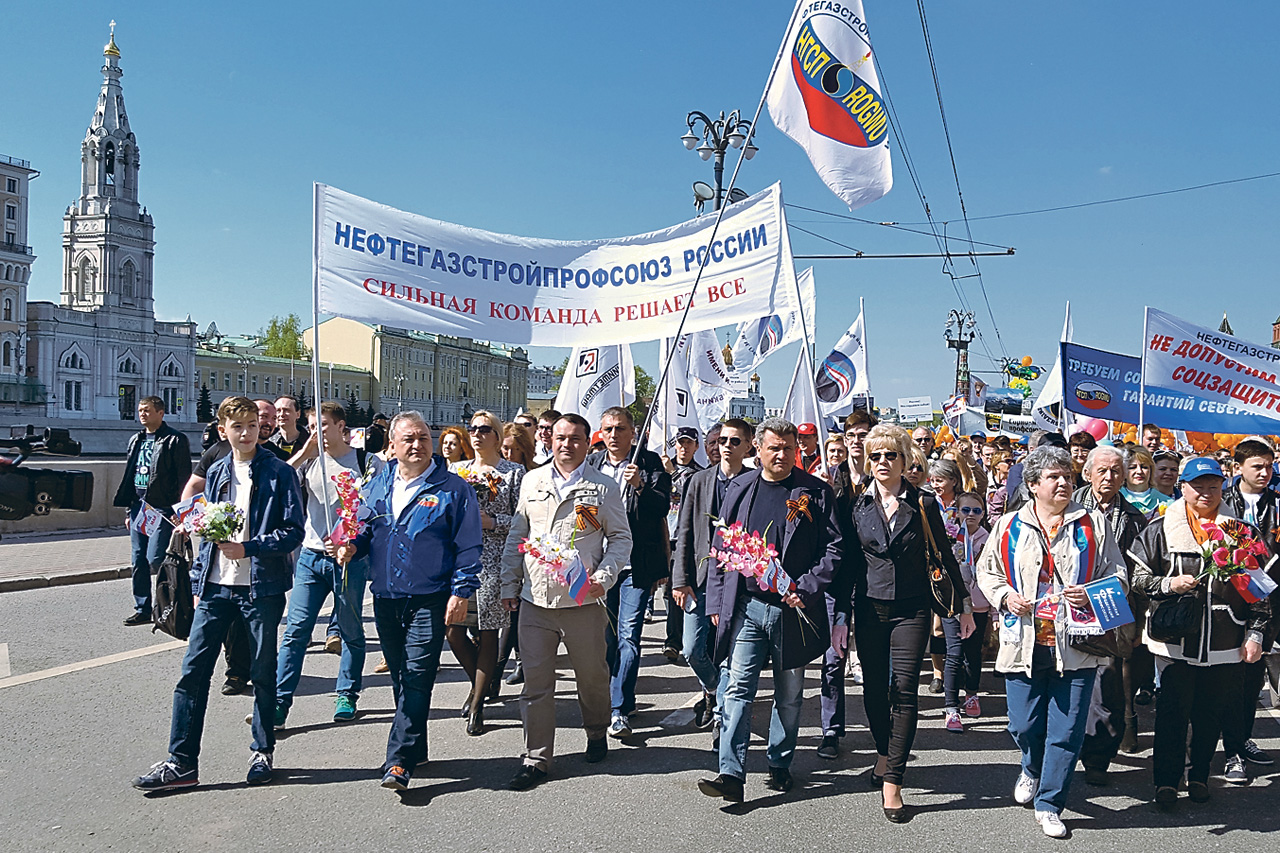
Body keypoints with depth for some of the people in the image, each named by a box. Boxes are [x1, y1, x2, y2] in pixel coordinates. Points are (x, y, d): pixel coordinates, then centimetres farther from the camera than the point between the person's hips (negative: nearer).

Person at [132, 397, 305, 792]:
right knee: (193, 670, 1)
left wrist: (248, 548, -19)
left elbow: (293, 531, -9)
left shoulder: (279, 473, -6)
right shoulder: (217, 472, 10)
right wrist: (198, 577, 9)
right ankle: (181, 762, 9)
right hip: (216, 585, 4)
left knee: (263, 673, 8)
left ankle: (263, 751, 24)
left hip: (261, 586, -4)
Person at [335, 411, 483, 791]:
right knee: (400, 677, 14)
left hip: (429, 599, -5)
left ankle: (399, 761, -6)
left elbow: (468, 546, -5)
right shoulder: (378, 486, 10)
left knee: (417, 678, -9)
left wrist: (461, 591, -12)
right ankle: (415, 749, 28)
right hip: (385, 598, 6)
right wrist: (352, 546, 0)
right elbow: (366, 531, 22)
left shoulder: (453, 488, -4)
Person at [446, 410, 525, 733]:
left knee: (488, 631, -2)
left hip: (494, 560, -4)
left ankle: (477, 706, 11)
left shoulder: (514, 472, 3)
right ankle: (483, 681, 27)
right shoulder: (456, 470, 14)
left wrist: (491, 522, -13)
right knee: (452, 628, -1)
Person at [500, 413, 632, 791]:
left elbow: (621, 537, 4)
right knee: (536, 679, 3)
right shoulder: (532, 481, 10)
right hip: (535, 598, 2)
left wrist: (604, 576, -10)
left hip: (583, 600, -2)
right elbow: (516, 536, 15)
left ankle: (597, 732, 38)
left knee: (592, 674, 12)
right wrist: (509, 585, 11)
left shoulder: (603, 487, 2)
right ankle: (536, 758, 13)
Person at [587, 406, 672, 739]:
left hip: (637, 563, -4)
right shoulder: (591, 464, 9)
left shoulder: (650, 462, -1)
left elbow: (663, 506, -9)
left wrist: (640, 485, -25)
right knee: (605, 635, 12)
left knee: (628, 636, -5)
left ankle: (619, 709, 0)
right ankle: (604, 701, 26)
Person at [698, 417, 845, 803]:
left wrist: (806, 587, -13)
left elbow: (835, 547, -1)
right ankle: (731, 774, -6)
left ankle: (780, 765, 27)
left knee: (789, 695, 11)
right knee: (738, 689, -6)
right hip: (747, 608, 1)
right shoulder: (739, 488, 7)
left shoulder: (816, 492, 0)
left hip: (792, 608, -1)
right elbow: (721, 548, 10)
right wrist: (716, 602, 5)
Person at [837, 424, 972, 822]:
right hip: (870, 609, 2)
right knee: (873, 690, 8)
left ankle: (892, 780, -3)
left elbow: (946, 556, 6)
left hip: (912, 609, -2)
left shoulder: (923, 504, -1)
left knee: (904, 690, -8)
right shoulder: (857, 506, 2)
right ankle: (885, 753, 33)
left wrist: (964, 606, 7)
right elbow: (849, 563, 6)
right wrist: (843, 615, 5)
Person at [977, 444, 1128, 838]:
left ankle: (1050, 804, 17)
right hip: (1024, 643, 1)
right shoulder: (1009, 526, 7)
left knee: (1067, 729, 1)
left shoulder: (1094, 524, 6)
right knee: (1024, 725, 7)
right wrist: (1005, 596, -5)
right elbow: (986, 571, 14)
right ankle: (1032, 769, 41)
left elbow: (1117, 574, 8)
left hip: (1075, 645, 0)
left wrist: (1091, 594, -11)